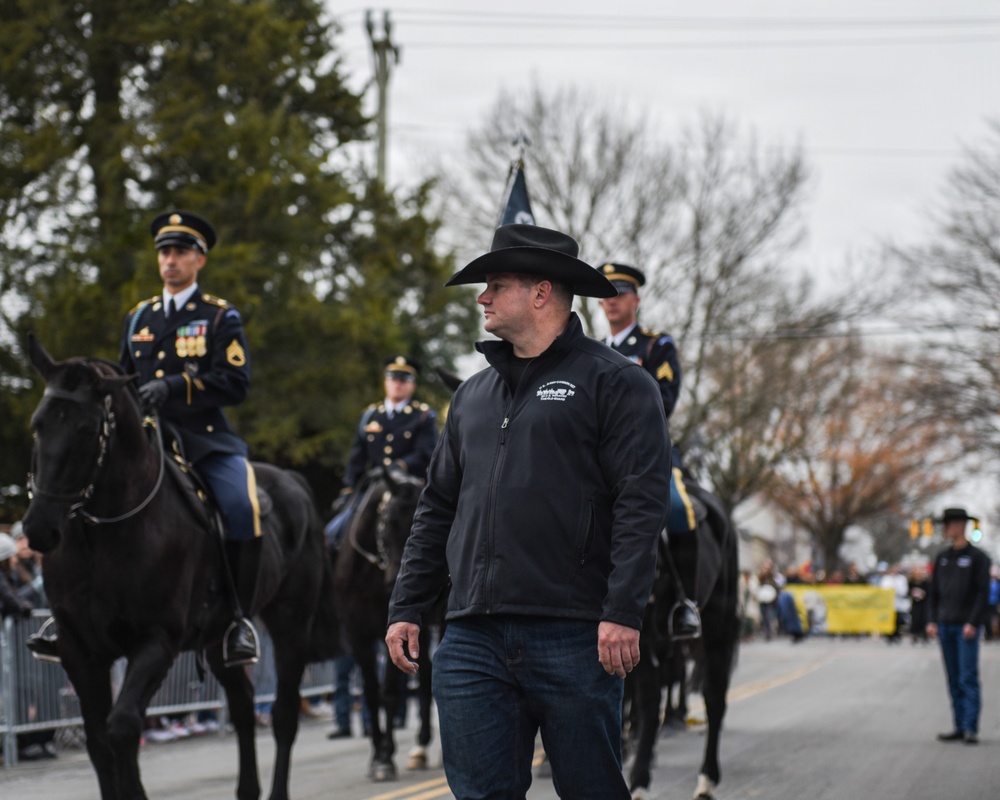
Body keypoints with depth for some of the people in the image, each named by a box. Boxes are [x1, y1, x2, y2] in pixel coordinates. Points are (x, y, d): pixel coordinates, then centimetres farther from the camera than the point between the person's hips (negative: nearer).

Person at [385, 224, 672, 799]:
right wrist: (407, 609, 14)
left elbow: (642, 503, -10)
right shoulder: (474, 396, 20)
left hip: (573, 638, -6)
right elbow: (438, 509, 22)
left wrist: (623, 613, -18)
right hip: (472, 642, 6)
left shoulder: (614, 381, -1)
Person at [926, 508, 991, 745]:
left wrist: (973, 623, -14)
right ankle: (960, 727, 8)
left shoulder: (978, 557, -2)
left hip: (967, 626, -6)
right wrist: (932, 620, 6)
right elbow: (934, 590, 16)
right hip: (945, 625, 6)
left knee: (968, 677, -9)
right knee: (954, 679, 5)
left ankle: (971, 728, -11)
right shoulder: (942, 557, 14)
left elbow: (983, 592, -7)